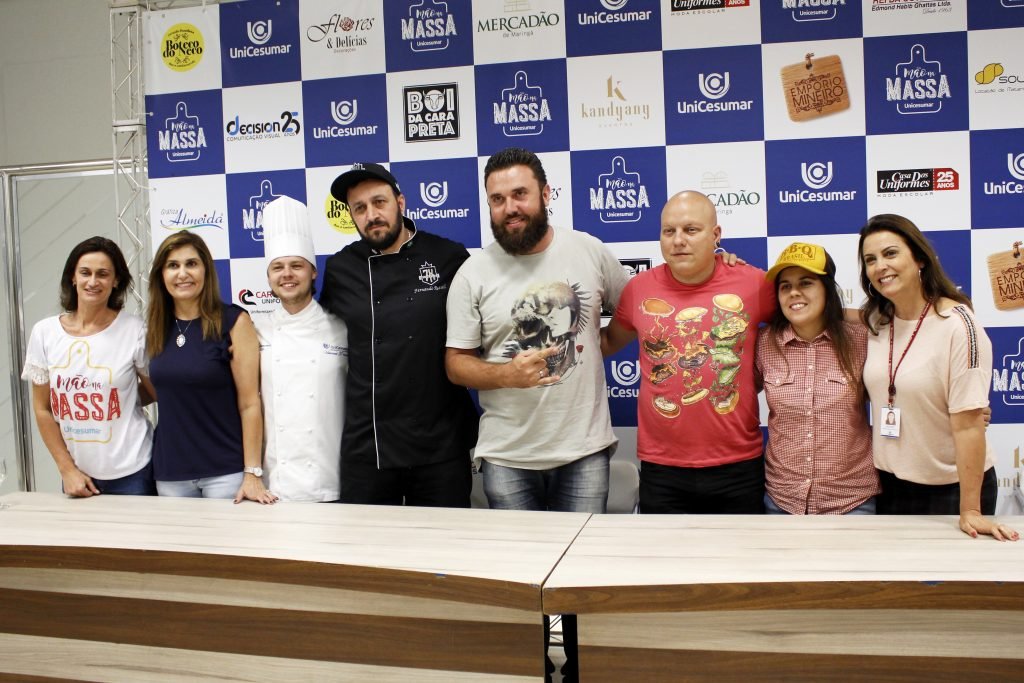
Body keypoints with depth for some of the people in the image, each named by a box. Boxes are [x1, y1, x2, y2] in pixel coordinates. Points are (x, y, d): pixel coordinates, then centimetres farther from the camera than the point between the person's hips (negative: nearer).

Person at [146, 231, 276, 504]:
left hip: (225, 471, -4)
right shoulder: (156, 326, 5)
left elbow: (249, 403, -10)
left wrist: (252, 474, -13)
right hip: (169, 474, 4)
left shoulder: (233, 322, -8)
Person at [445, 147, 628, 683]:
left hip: (585, 448, 1)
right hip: (508, 456, 0)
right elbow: (456, 363, -2)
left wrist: (598, 346, -1)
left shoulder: (589, 251, 0)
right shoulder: (473, 274, -3)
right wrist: (506, 374, -19)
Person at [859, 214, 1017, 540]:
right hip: (889, 485, 5)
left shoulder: (958, 325, -18)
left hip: (951, 487, -5)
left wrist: (969, 511, -21)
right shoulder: (874, 322, -1)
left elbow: (968, 424, -21)